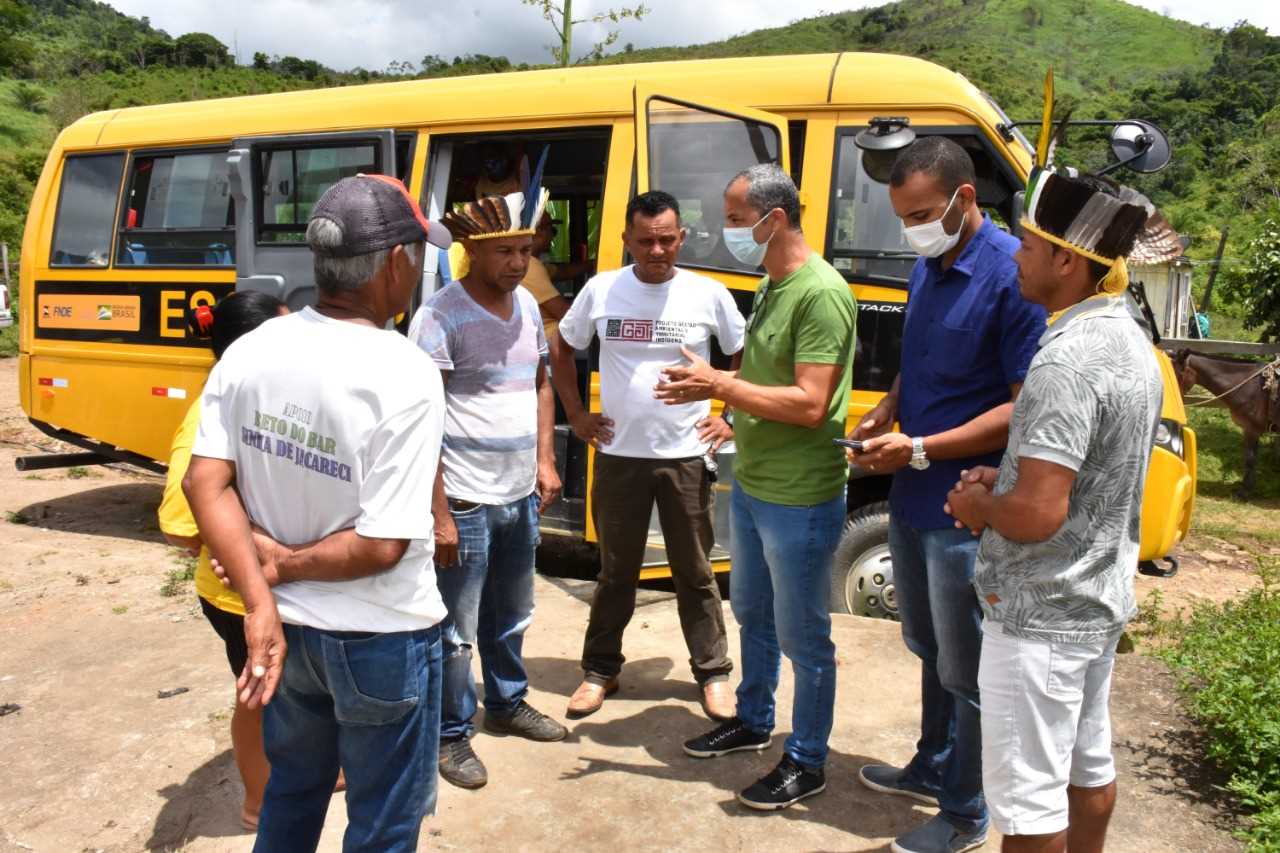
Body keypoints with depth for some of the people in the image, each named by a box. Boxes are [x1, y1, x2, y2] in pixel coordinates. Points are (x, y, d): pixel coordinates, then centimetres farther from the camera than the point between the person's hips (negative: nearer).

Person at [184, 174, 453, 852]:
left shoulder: (250, 350, -6)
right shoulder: (405, 375, -24)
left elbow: (206, 482, -9)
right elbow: (382, 545, -25)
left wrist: (260, 604, -13)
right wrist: (285, 565, -10)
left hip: (289, 626, 6)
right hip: (381, 641, -6)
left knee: (291, 793, 30)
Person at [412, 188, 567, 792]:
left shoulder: (526, 305, 6)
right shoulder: (441, 316, -15)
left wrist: (545, 458, 9)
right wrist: (439, 514, -18)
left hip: (521, 497, 7)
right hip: (465, 503, -7)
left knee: (511, 616, 23)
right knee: (456, 629, 6)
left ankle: (508, 703, 43)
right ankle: (451, 734, 25)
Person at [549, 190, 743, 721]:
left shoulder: (708, 294, -3)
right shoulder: (600, 291, -1)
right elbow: (563, 352, 12)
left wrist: (731, 419, 0)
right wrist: (576, 415, 4)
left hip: (686, 457, -1)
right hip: (619, 456, 1)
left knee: (695, 575, 10)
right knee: (616, 573, 13)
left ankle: (713, 674, 25)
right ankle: (600, 670, 28)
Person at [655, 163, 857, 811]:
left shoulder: (821, 293, -21)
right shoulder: (772, 284, 9)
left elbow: (809, 404, -27)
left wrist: (718, 385, -23)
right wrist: (721, 392, -1)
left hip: (799, 501, -10)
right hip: (751, 486, 10)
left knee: (802, 637, 6)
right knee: (752, 614, 24)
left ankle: (807, 762, 24)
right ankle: (753, 721, 44)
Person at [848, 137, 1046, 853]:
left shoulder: (1012, 275, -18)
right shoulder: (928, 268, 8)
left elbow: (1024, 406, -20)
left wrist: (922, 450, -22)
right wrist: (886, 412, 1)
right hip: (912, 498, 8)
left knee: (966, 668, 8)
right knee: (931, 649, 23)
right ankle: (934, 770, 44)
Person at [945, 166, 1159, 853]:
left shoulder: (1066, 361, -26)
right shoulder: (1130, 342, 5)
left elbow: (1038, 513, -30)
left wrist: (980, 507, -10)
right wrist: (1005, 482, 7)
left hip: (1041, 616, -10)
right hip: (1100, 601, 10)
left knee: (1029, 795, 5)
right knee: (1087, 762, 25)